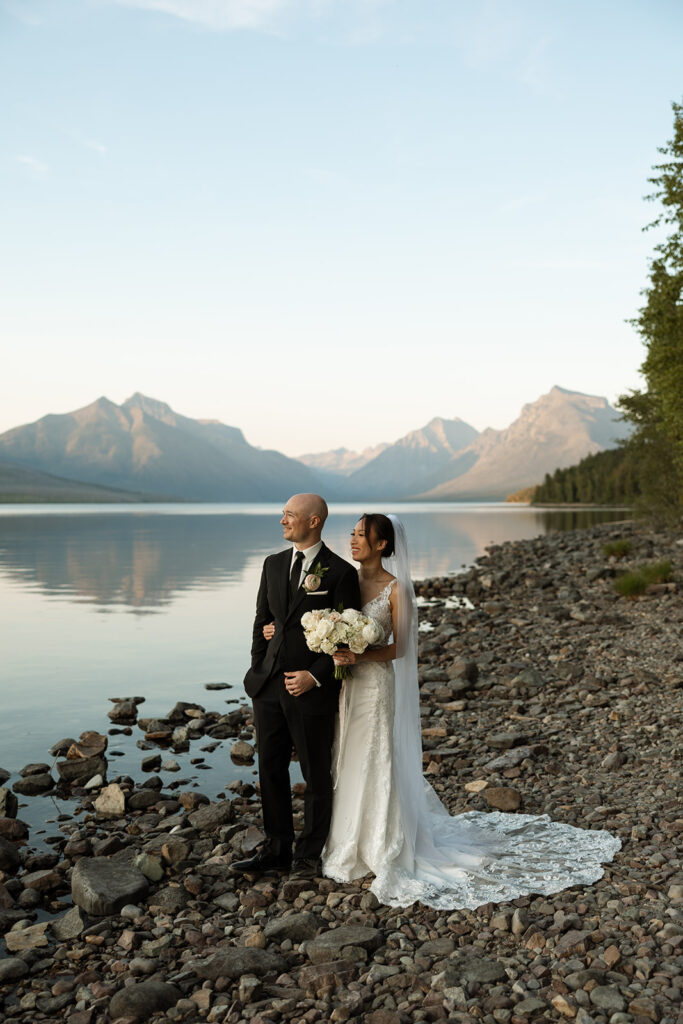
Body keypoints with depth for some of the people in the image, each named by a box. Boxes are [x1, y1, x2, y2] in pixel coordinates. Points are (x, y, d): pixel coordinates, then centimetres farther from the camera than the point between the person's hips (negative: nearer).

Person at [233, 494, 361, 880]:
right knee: (271, 769, 13)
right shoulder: (274, 564, 8)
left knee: (317, 775, 9)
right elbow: (262, 621, 14)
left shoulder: (341, 573, -10)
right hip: (269, 686, 6)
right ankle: (277, 848, 29)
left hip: (312, 689, -5)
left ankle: (310, 854, 26)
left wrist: (315, 676, -16)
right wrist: (258, 673, 8)